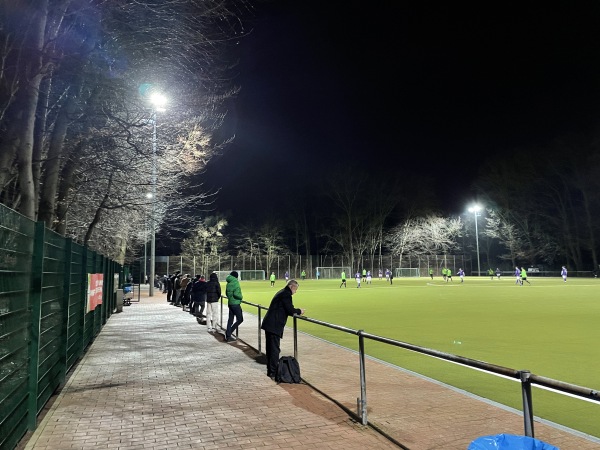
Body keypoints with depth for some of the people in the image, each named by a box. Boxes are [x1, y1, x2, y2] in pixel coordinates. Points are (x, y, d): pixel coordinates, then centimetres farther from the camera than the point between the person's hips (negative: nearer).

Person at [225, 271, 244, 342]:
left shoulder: (228, 283, 8)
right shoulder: (235, 283, -16)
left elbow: (227, 293, 16)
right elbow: (236, 294, -25)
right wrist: (241, 297, -8)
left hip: (230, 303, 8)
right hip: (235, 304, -8)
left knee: (230, 319, 13)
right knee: (240, 319, 1)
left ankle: (228, 336, 17)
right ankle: (229, 332, -4)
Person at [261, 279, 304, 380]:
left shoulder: (282, 293, 19)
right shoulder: (286, 294, -13)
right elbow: (290, 310, -17)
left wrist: (294, 310, 13)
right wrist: (299, 311, 1)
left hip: (269, 324, 10)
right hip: (274, 326, -10)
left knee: (270, 348, 15)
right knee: (275, 349, -6)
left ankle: (270, 371, 24)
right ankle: (273, 373, -2)